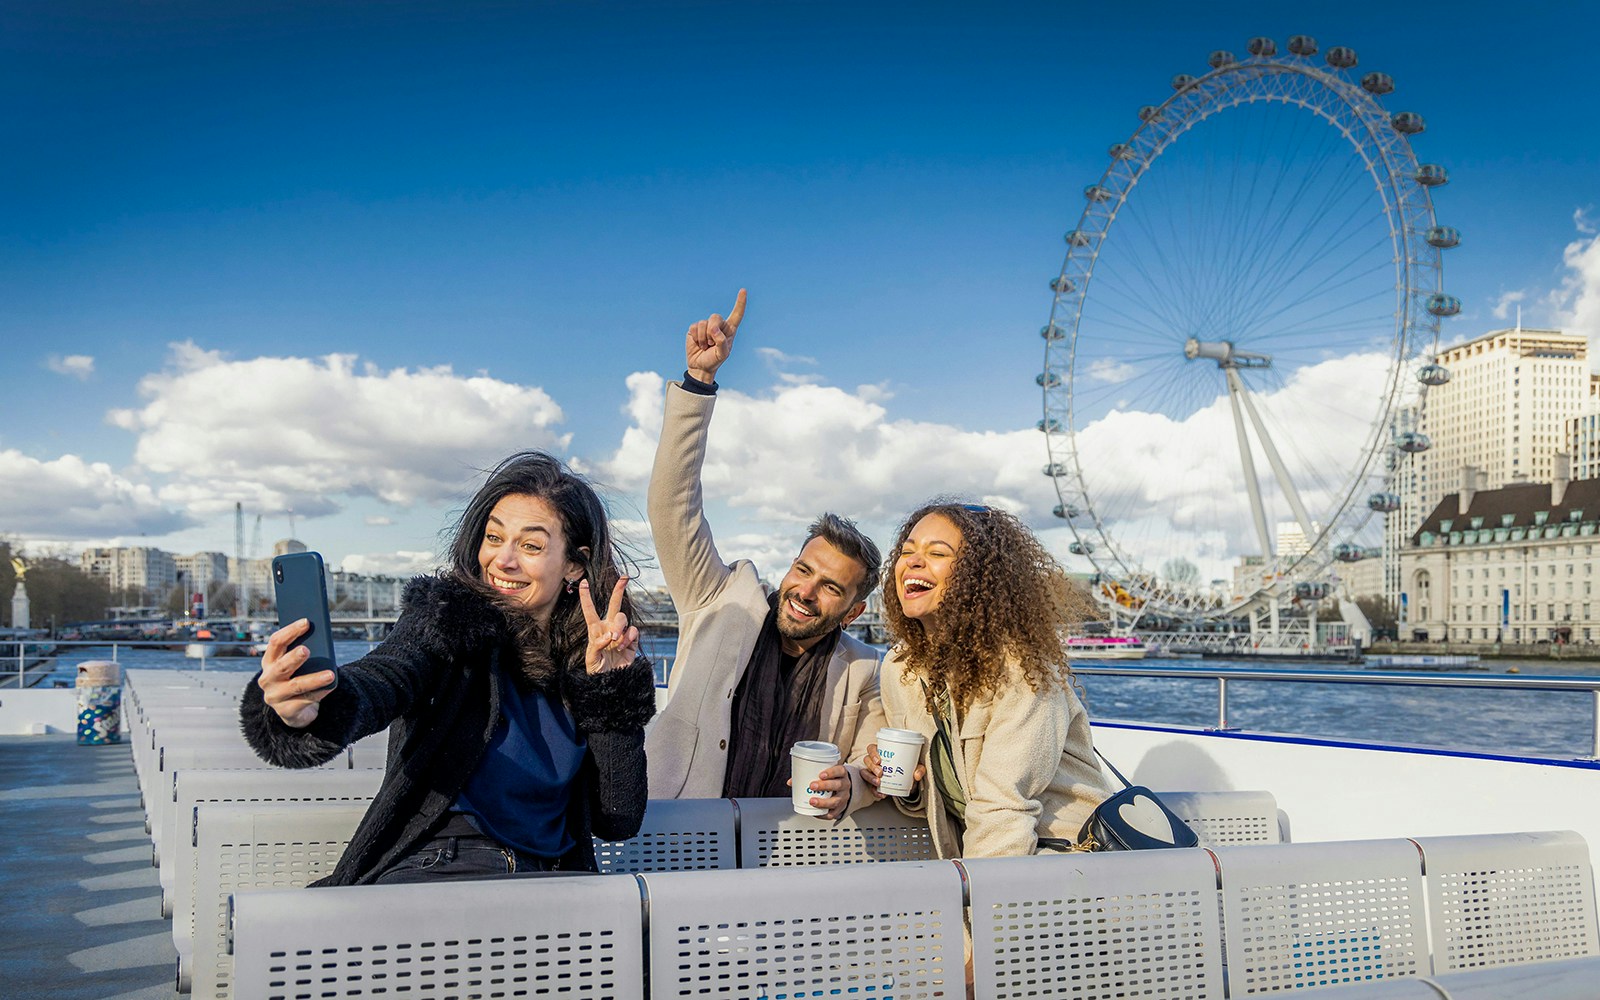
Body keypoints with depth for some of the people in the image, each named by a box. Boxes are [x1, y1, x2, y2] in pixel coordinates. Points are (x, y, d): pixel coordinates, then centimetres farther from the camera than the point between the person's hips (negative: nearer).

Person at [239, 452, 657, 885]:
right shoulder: (448, 618, 0)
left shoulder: (590, 660, 9)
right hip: (430, 869, -2)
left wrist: (612, 687, -4)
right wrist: (314, 710, -45)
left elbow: (619, 820, 4)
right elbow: (385, 677, -23)